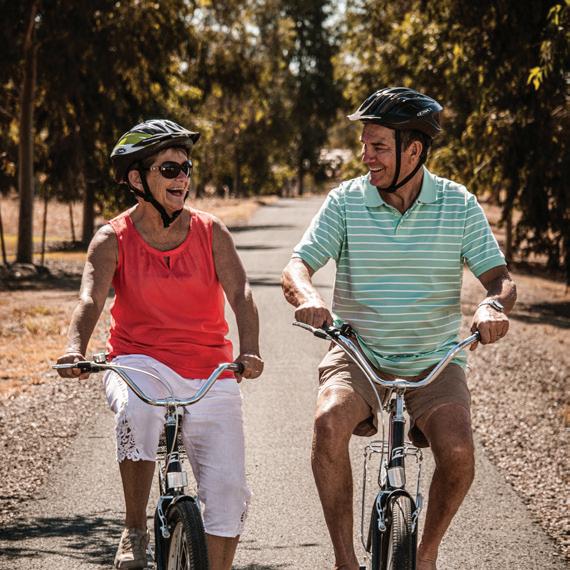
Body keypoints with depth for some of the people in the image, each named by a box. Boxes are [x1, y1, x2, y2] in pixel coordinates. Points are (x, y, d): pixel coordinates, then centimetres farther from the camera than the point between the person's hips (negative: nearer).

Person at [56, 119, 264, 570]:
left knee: (228, 491, -7)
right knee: (137, 409, -37)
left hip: (210, 373, 2)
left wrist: (249, 350, -32)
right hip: (141, 362, -2)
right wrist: (76, 348, -39)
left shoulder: (211, 233, 1)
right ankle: (135, 532, -19)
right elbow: (91, 300, -17)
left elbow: (241, 294, -11)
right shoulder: (113, 240, -2)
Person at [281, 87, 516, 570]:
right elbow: (296, 267, -8)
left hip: (434, 362, 0)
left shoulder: (458, 205, -1)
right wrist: (307, 296, -32)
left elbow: (500, 277, -3)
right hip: (358, 354, 0)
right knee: (330, 420, -31)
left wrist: (493, 305, -28)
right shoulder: (346, 201, -2)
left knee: (457, 451, -25)